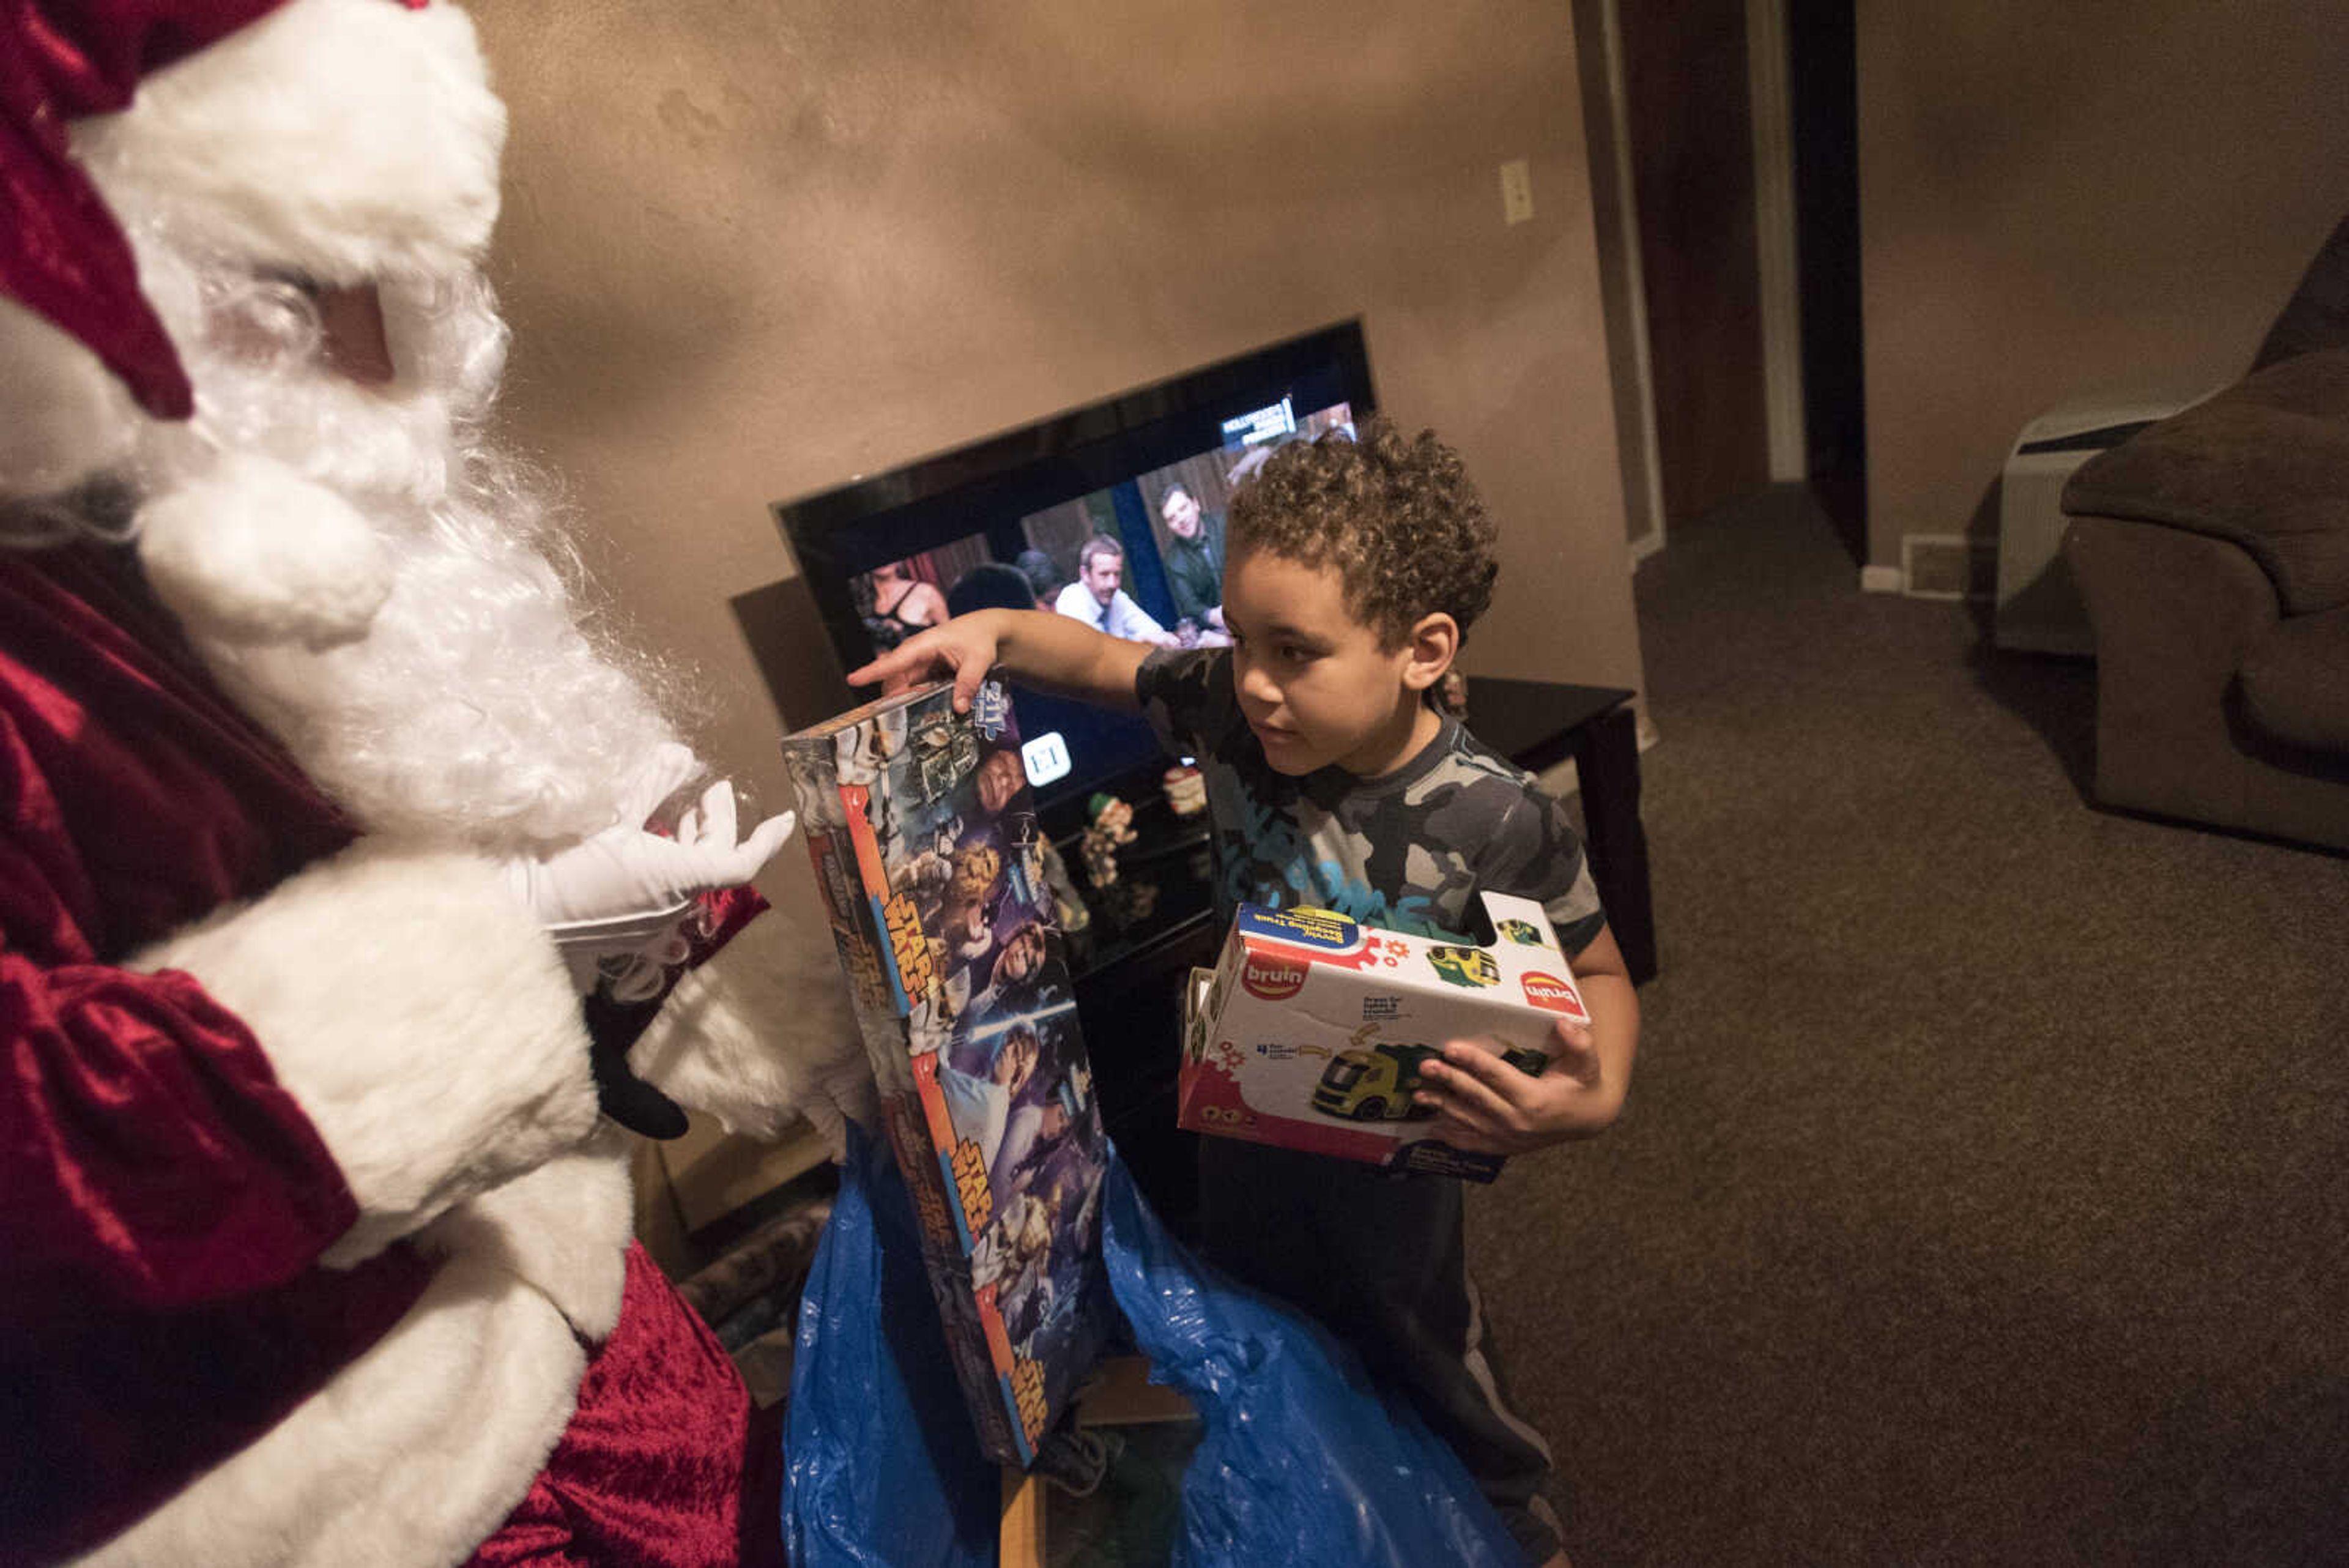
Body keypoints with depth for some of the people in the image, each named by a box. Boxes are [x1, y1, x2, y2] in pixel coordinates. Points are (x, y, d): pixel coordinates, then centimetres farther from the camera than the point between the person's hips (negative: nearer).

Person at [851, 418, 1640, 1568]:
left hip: (1387, 1155, -5)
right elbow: (1100, 662, -3)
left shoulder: (1494, 823, -31)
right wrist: (995, 631, -21)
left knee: (1422, 1363, 22)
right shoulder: (1229, 711, -20)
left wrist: (1596, 1095, -34)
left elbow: (1596, 971, -16)